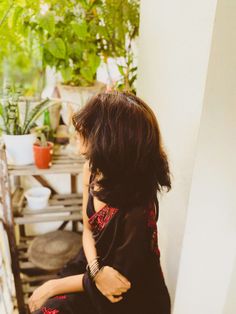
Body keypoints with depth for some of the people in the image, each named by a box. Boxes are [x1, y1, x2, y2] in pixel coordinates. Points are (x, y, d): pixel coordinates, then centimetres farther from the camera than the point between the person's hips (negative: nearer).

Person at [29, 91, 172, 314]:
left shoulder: (136, 211, -33)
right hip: (94, 265, 5)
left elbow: (123, 277, -19)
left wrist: (53, 286, -12)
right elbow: (88, 229, -2)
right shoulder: (92, 169, -13)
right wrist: (96, 270, -21)